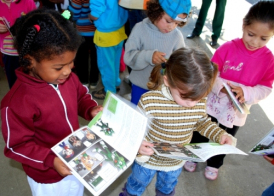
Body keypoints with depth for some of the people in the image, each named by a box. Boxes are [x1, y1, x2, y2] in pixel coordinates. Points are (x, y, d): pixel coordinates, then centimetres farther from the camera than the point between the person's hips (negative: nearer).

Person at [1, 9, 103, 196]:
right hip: (48, 178, -5)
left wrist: (91, 109, -15)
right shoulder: (18, 102, -33)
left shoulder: (68, 77, -16)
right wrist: (51, 160, -32)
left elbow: (81, 96, 4)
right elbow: (18, 146, -23)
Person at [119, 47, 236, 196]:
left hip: (176, 162, 3)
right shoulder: (150, 100, -33)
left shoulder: (200, 101, -20)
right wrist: (137, 144, -38)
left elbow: (202, 122, 1)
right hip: (148, 158, -3)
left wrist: (220, 134, -14)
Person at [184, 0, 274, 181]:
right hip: (212, 105, -2)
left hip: (237, 112, 2)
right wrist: (221, 86, -34)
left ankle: (214, 164, 53)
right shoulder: (227, 48, -19)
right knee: (201, 135, 21)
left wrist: (244, 92, -31)